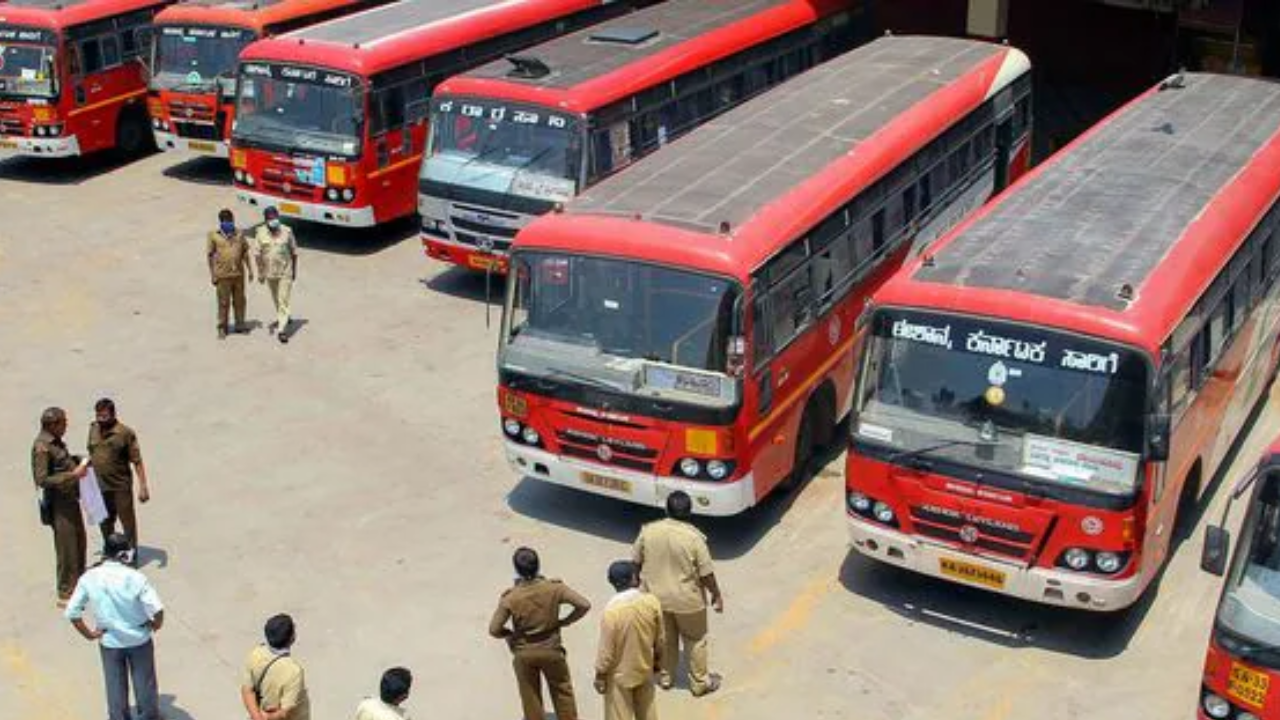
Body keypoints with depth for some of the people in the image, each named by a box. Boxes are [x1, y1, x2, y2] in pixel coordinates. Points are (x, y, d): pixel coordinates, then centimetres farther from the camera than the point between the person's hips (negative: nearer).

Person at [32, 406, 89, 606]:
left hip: (71, 498, 10)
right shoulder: (41, 447, -21)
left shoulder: (55, 441, 7)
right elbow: (42, 480, -24)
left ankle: (79, 584, 39)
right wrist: (73, 475, -25)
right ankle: (65, 594, 9)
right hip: (59, 502, -10)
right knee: (67, 548, -2)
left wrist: (78, 462, 8)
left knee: (79, 542, 22)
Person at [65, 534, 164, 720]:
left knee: (115, 686, 20)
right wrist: (155, 626, -6)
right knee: (144, 682, 20)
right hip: (139, 640, -1)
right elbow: (157, 610, -27)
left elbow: (72, 613, -11)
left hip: (109, 642, 1)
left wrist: (89, 634, 1)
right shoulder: (135, 577, -22)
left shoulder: (89, 578, -13)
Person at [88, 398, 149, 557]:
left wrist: (143, 487, -15)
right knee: (105, 523, 18)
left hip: (120, 486, -5)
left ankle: (131, 556, 19)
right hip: (100, 487, 5)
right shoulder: (93, 429, 4)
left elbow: (137, 461, -12)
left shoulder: (125, 433, -13)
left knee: (128, 522, 5)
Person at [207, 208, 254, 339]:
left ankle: (240, 325, 25)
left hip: (238, 274, 3)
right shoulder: (214, 236, -4)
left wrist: (249, 269, 11)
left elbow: (245, 253, 13)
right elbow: (210, 255, -1)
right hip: (223, 275, -3)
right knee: (223, 302, 2)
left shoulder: (239, 234, 5)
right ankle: (222, 328, 14)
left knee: (240, 301, 12)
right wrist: (212, 274, -4)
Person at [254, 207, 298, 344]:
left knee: (283, 300, -8)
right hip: (270, 272, 3)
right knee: (276, 299, 19)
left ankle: (282, 329, -11)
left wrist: (294, 271, 4)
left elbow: (294, 252, 1)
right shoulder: (261, 233, -5)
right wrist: (260, 272, -4)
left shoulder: (286, 231, -7)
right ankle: (283, 319, 42)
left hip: (285, 272, -3)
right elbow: (257, 254, -1)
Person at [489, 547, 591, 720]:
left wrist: (511, 634, 3)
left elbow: (494, 630, -18)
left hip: (524, 654, 0)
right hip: (551, 650, 0)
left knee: (531, 698, 18)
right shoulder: (554, 588, -18)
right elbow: (584, 605, -19)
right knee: (563, 693, 21)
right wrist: (564, 622, -5)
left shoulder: (510, 598, -20)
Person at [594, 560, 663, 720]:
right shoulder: (652, 602, -14)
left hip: (619, 674, -4)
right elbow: (660, 639, -1)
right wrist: (657, 660, 17)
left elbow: (606, 648, -19)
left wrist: (600, 674, -4)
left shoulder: (612, 609, -26)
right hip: (645, 669, 4)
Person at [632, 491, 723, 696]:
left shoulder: (648, 531, -13)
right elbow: (706, 573, -16)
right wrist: (716, 595, 0)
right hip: (687, 600, -3)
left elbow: (635, 562, -1)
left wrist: (647, 583, 16)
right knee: (695, 641, 18)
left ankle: (665, 677, 40)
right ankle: (699, 683, 31)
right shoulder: (694, 537, -23)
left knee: (664, 639, 24)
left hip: (656, 597, 3)